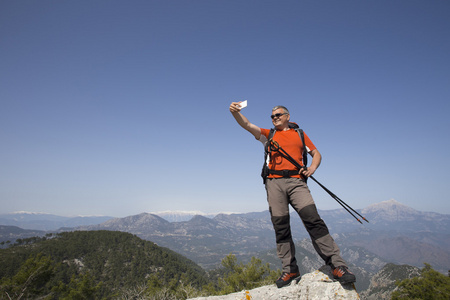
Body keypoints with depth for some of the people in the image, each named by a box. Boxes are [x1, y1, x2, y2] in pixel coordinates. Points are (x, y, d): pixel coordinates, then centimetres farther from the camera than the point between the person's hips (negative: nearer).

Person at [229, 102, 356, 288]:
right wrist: (235, 112, -10)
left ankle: (337, 265, -9)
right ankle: (290, 270, 9)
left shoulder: (300, 134, 21)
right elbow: (247, 125, 8)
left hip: (296, 181, -1)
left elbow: (316, 153, 21)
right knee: (280, 228, 0)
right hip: (274, 182, 1)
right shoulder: (269, 134, 21)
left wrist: (312, 168, 0)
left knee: (313, 220, -15)